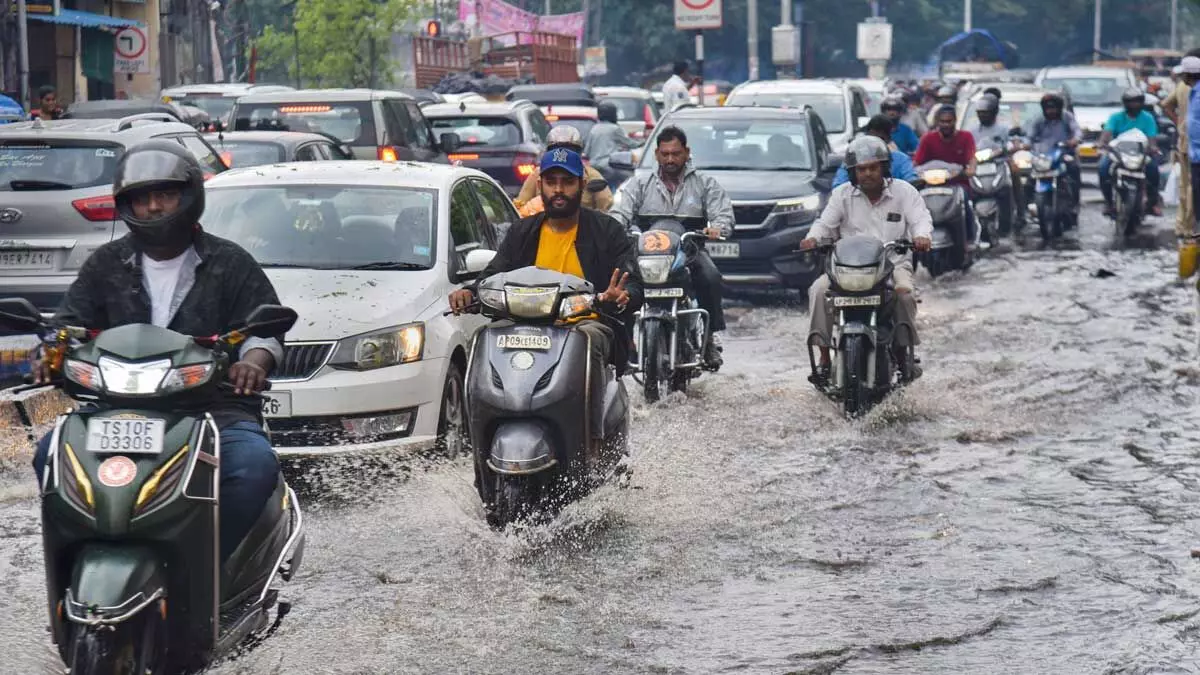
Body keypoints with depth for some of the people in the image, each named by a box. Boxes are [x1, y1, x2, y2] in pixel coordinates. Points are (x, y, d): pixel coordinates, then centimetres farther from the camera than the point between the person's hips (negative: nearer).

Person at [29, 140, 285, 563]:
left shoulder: (230, 264, 10)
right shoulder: (106, 265, 17)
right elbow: (72, 323, 14)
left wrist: (253, 361, -21)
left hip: (216, 409, -2)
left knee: (255, 464, -34)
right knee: (52, 455, -25)